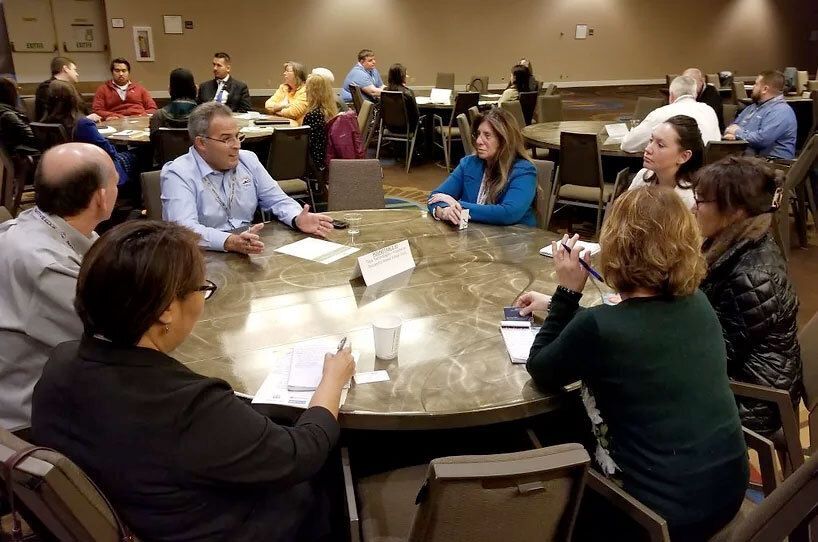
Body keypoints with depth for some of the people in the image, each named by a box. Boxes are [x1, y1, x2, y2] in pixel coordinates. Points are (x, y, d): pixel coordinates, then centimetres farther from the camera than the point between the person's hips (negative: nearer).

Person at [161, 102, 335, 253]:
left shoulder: (248, 160, 11)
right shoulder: (177, 174, -9)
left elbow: (278, 200, 14)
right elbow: (184, 228, -23)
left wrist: (297, 220, -8)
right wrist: (231, 242, -38)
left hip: (252, 253, 4)